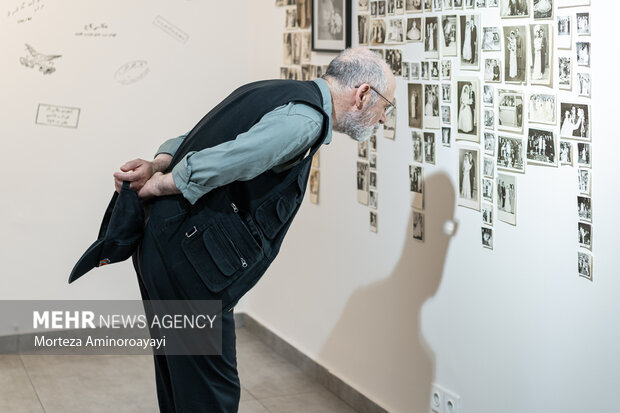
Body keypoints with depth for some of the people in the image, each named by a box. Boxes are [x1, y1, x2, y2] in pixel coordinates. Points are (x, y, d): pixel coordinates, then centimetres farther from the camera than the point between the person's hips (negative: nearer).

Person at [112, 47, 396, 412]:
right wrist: (155, 185, -11)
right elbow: (216, 165, -26)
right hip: (190, 259, -10)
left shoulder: (270, 93, 17)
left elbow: (193, 139, 18)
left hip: (160, 243, 10)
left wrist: (156, 166, 0)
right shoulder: (306, 118, -15)